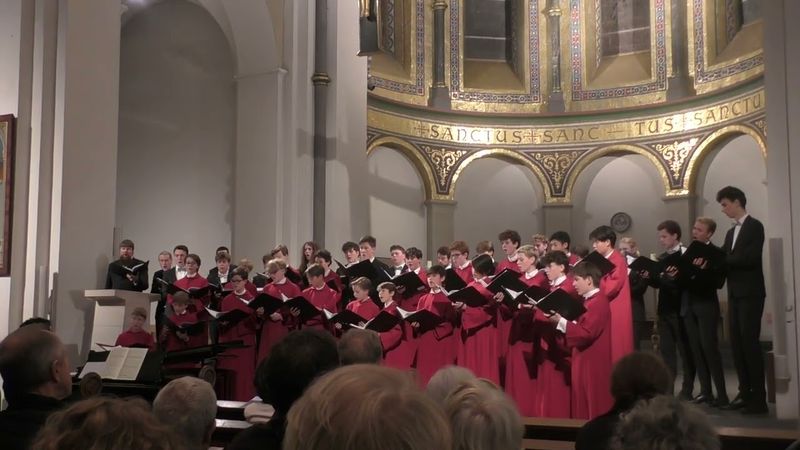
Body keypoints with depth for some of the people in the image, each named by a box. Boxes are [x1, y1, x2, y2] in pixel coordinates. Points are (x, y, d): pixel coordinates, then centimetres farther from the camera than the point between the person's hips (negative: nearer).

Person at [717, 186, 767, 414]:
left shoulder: (755, 226, -6)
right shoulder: (731, 232, 18)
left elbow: (750, 258, -18)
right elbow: (724, 259, 10)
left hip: (750, 294, -8)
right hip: (734, 294, 8)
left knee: (750, 343, -8)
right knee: (737, 344, 7)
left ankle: (759, 397, -4)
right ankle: (745, 392, 13)